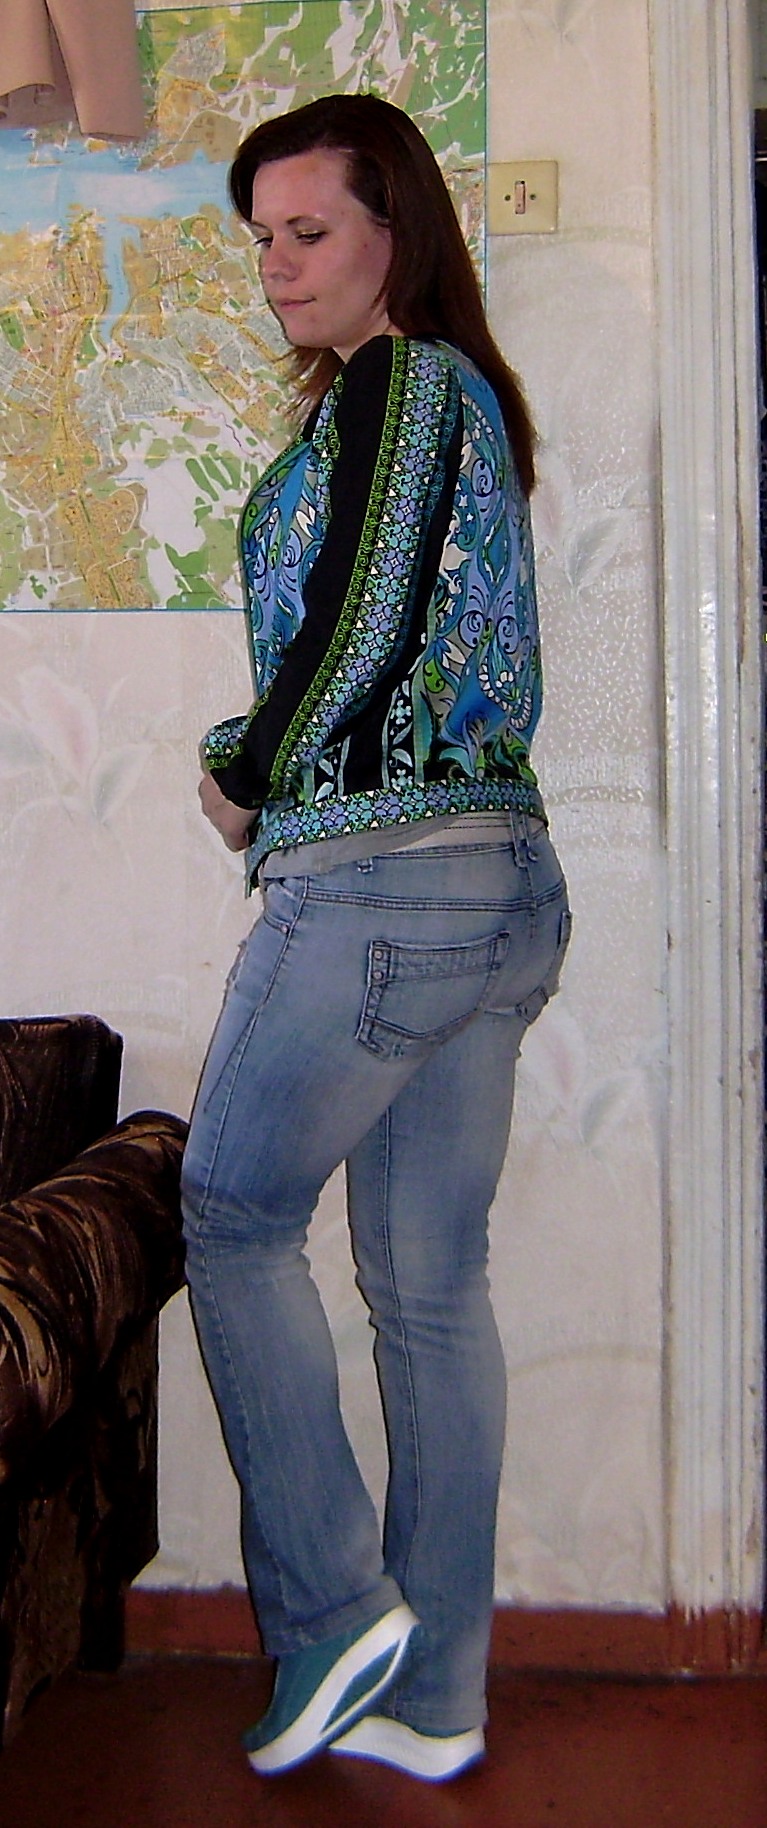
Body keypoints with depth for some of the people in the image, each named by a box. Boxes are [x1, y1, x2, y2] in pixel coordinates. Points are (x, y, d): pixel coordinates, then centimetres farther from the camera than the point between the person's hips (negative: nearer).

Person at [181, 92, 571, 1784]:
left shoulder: (391, 383, -7)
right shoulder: (468, 391, 19)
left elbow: (357, 631, -17)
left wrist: (243, 779, -1)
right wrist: (265, 757, 9)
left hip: (374, 883, -9)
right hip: (504, 881, 9)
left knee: (235, 1218, 7)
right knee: (433, 1283, 10)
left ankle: (334, 1608, 10)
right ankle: (434, 1692, 18)